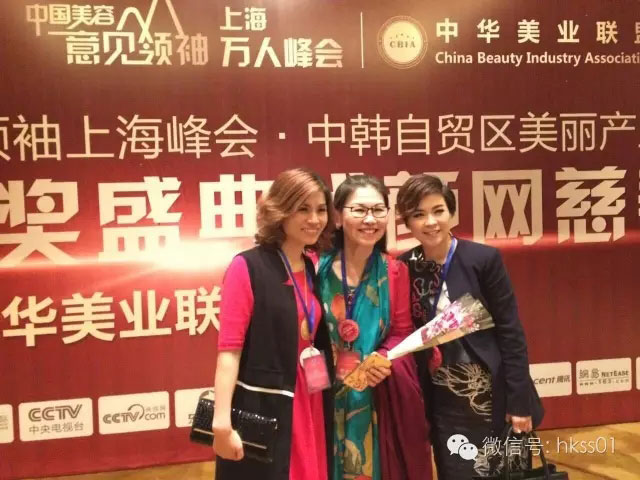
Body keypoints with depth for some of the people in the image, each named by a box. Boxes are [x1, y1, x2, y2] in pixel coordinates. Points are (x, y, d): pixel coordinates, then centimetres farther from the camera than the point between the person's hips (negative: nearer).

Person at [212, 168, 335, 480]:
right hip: (260, 411, -6)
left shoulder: (313, 271, 8)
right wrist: (222, 422, -22)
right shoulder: (248, 267, -13)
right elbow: (229, 349, -17)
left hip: (308, 407, 7)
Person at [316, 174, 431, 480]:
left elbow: (402, 333, 2)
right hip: (328, 397, -1)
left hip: (382, 396, 1)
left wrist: (382, 359, -15)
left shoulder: (395, 272, -1)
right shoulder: (318, 267, -7)